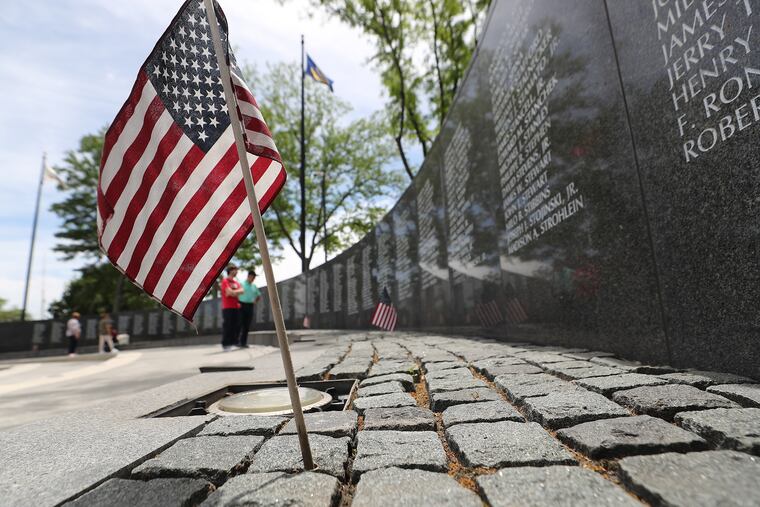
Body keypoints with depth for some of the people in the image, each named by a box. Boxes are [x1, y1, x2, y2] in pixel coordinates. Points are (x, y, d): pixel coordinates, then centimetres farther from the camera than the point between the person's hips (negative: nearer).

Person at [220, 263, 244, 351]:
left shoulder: (236, 282, 18)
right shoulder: (225, 280, -3)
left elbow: (241, 291, 3)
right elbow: (229, 292, -16)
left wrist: (233, 292, -8)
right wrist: (237, 292, -3)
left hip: (236, 307, 7)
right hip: (227, 307, -7)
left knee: (236, 326, 5)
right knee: (227, 326, -6)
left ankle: (233, 343, 13)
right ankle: (226, 344, 0)